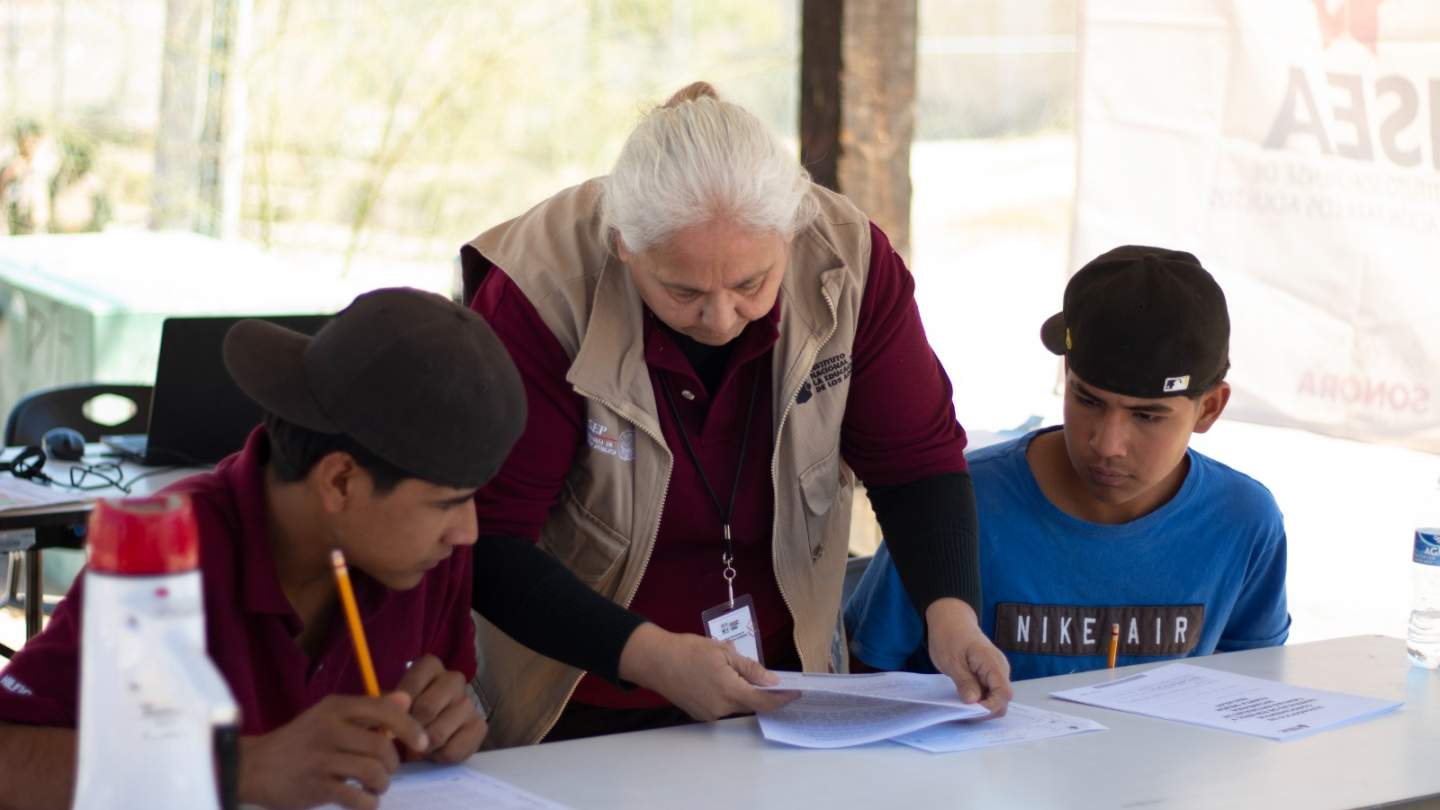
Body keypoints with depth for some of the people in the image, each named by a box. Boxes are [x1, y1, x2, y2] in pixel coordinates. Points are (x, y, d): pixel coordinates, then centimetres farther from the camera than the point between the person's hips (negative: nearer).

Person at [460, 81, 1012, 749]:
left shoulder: (848, 260, -13)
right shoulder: (539, 292, -22)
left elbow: (918, 459, -3)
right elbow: (489, 540, -21)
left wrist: (951, 615, -19)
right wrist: (650, 655, -31)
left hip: (781, 677, 3)